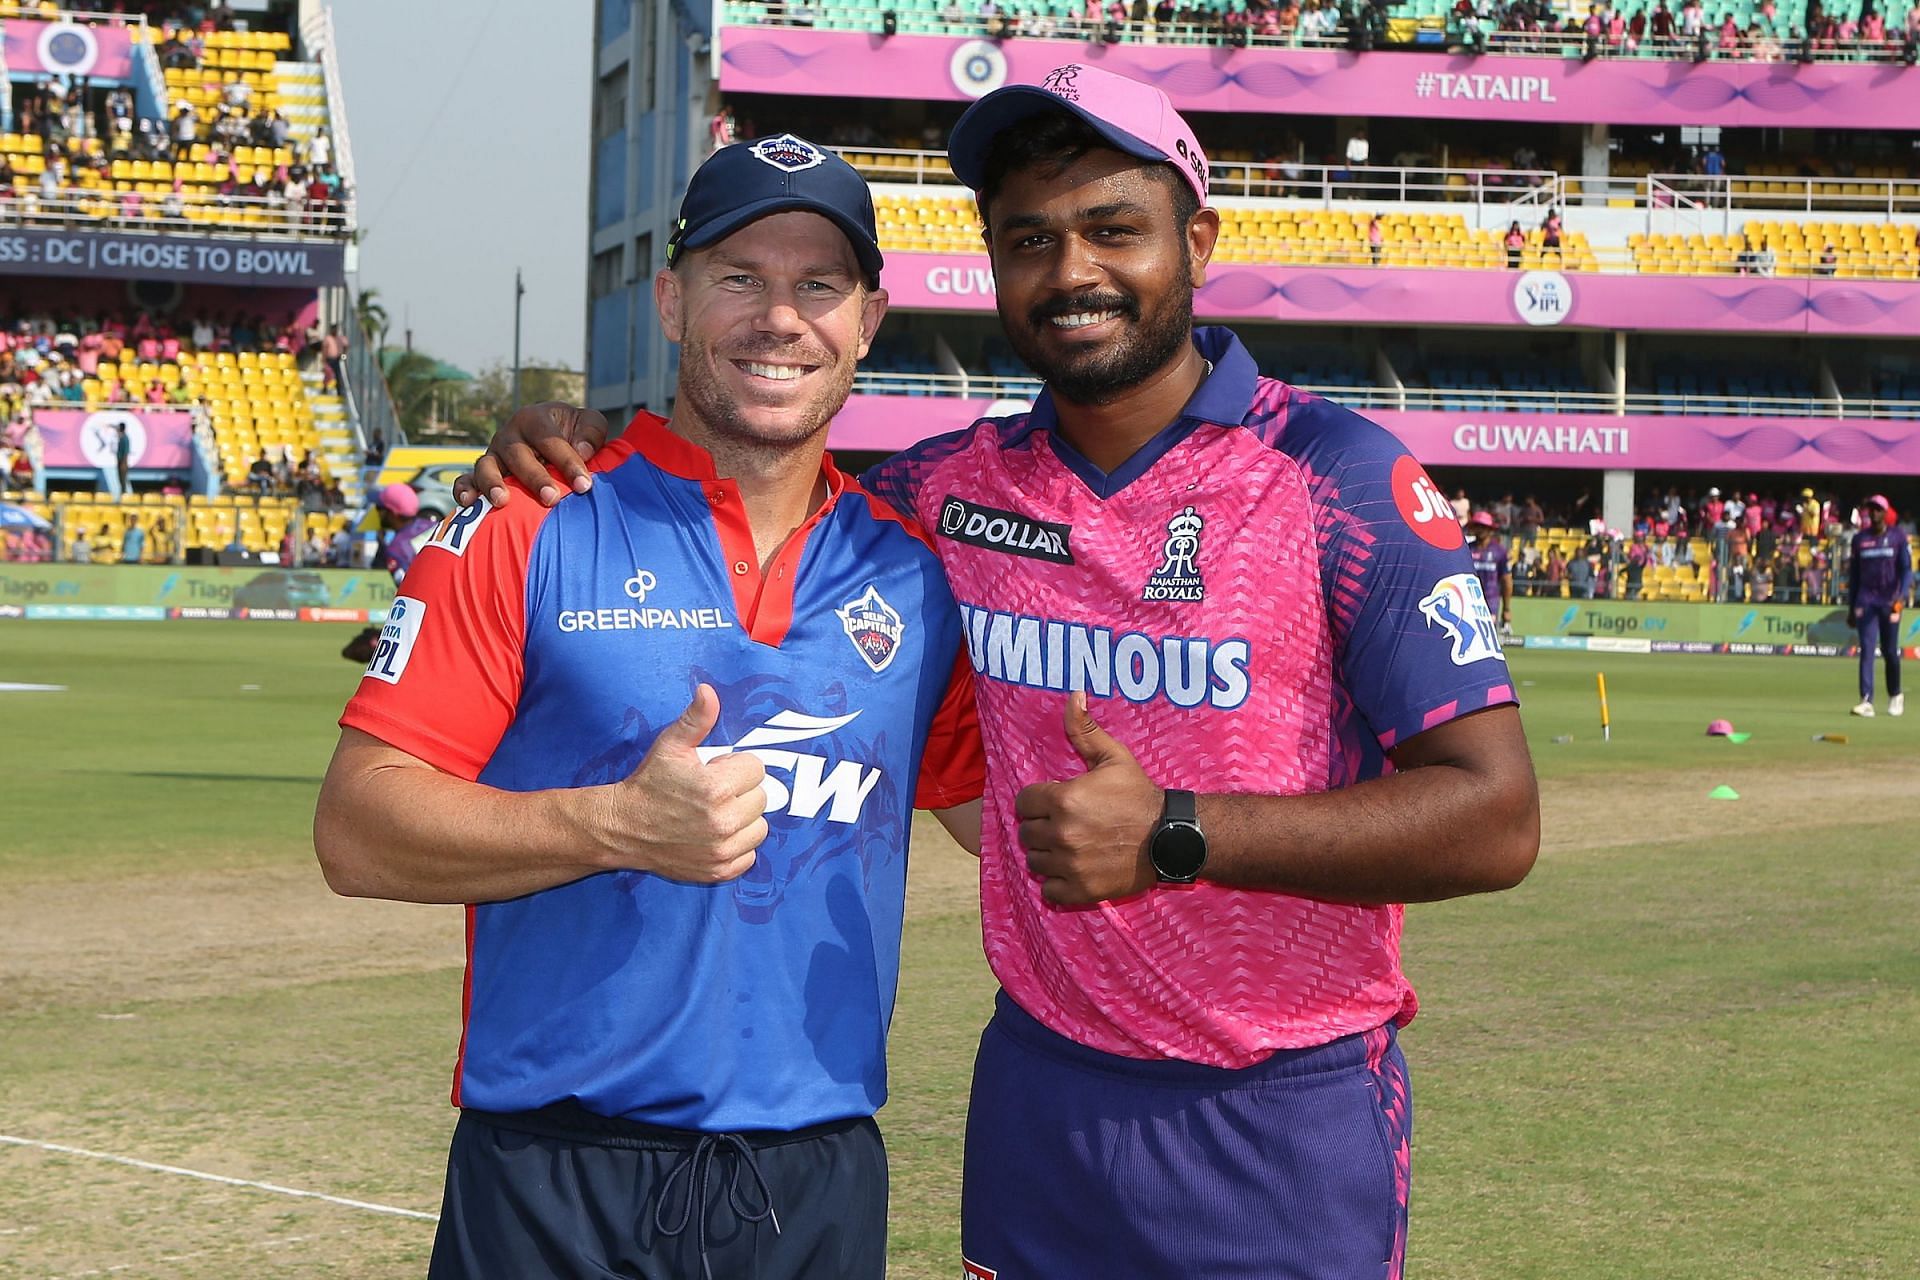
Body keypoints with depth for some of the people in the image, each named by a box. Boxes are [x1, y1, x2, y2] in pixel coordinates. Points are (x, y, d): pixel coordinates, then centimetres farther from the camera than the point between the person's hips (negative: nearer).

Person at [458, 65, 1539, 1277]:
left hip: (1282, 1127, -4)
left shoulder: (1343, 479, -10)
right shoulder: (958, 484, 4)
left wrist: (1176, 835, -23)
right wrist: (581, 450, 2)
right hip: (1037, 1103, 4)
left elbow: (1494, 820, -15)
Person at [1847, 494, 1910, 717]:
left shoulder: (1898, 536, 1)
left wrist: (1901, 596, -20)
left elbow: (1906, 569, -4)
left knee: (1890, 651, 6)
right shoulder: (1860, 539, 9)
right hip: (1866, 601, 1)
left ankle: (1895, 695, 27)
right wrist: (1851, 608, 12)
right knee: (1866, 650, -9)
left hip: (1889, 602, -1)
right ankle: (1866, 701, -16)